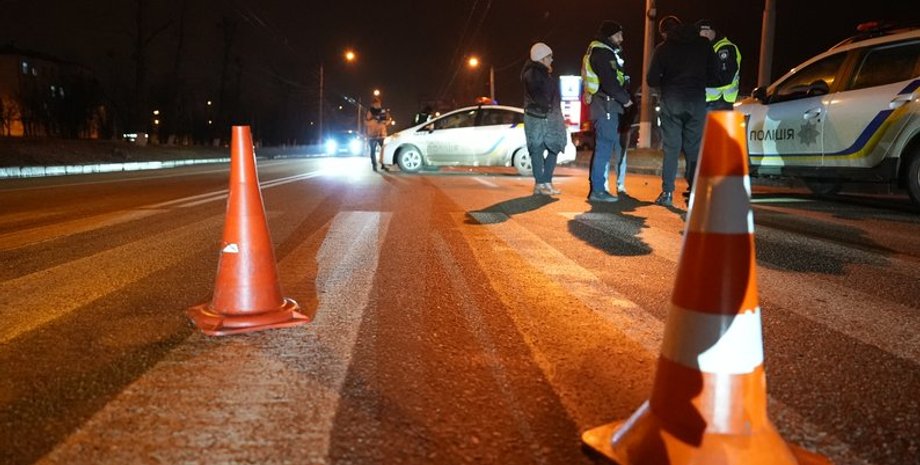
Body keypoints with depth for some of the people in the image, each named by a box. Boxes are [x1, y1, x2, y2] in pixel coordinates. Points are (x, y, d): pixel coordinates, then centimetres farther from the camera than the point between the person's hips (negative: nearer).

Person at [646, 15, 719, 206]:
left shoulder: (663, 49, 0)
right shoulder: (703, 45, 7)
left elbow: (651, 79, -2)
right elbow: (712, 75, 8)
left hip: (671, 101, -2)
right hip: (697, 101, 2)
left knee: (671, 147, 1)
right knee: (694, 147, 8)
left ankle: (667, 192, -5)